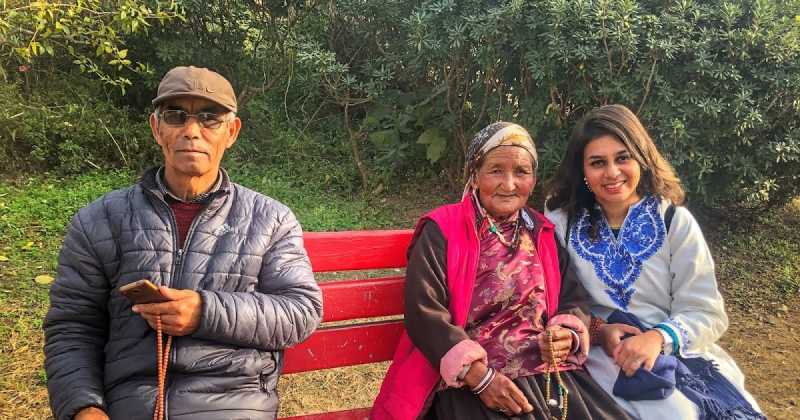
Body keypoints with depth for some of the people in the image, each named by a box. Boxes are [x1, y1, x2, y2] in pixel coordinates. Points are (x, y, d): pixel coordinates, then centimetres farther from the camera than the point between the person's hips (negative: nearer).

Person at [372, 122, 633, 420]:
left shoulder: (543, 234, 15)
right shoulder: (441, 231, -2)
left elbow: (574, 298, 13)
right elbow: (424, 312, -11)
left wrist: (568, 336, -9)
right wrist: (481, 377, -17)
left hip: (548, 372, 5)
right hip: (467, 382, -4)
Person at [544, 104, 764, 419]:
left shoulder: (675, 221, 3)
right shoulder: (561, 223, 2)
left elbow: (706, 313, -2)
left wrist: (659, 337, -20)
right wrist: (597, 331, -17)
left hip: (677, 349, 2)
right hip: (603, 351, -2)